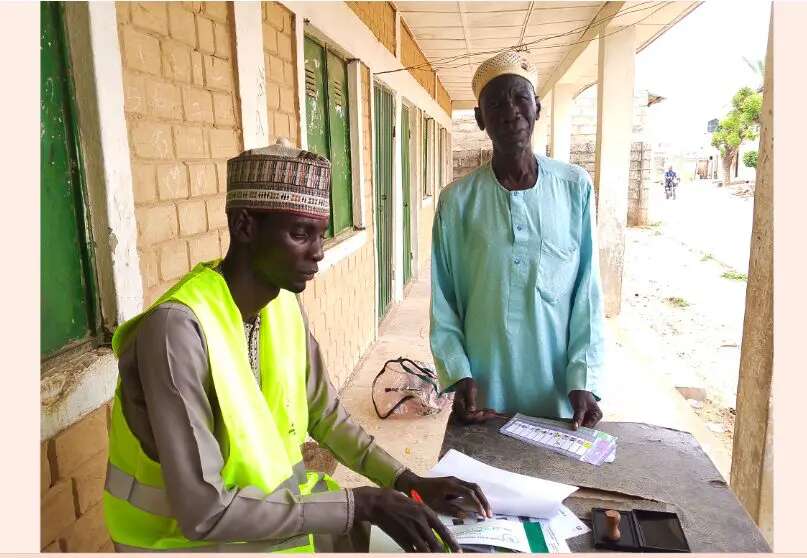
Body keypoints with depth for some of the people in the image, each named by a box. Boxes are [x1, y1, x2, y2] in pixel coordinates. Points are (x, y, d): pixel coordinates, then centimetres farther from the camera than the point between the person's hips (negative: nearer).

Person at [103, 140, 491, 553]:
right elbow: (203, 511, -28)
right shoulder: (179, 328, -28)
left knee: (420, 540, 5)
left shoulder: (285, 304, -6)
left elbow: (324, 414, 4)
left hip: (274, 500, 6)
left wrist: (408, 482, -7)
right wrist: (360, 503, -25)